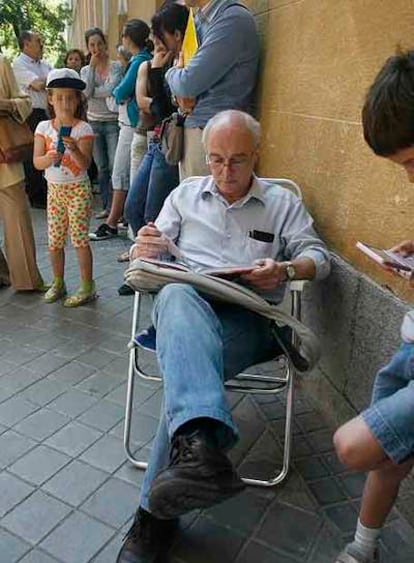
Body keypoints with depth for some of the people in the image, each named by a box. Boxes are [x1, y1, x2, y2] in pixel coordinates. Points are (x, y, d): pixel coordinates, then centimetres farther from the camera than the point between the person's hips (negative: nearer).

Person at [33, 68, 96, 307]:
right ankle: (58, 283, 26)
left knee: (79, 237, -4)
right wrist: (49, 158, -24)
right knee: (55, 240, 9)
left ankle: (87, 286, 7)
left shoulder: (83, 128, -8)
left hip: (78, 189, -4)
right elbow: (37, 162, -3)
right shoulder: (44, 127, 3)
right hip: (54, 189, 4)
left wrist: (74, 148, -34)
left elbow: (85, 164, -16)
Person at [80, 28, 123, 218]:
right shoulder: (85, 70, 11)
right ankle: (107, 206, 15)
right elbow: (86, 92, -7)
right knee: (101, 167, 7)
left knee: (115, 166, -9)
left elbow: (112, 89, -16)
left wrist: (92, 92, -6)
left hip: (113, 121, -4)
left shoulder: (116, 66, 0)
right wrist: (92, 66, -5)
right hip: (94, 122, 4)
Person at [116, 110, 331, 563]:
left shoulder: (283, 203, 18)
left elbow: (319, 257, 12)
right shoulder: (186, 194, 22)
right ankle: (201, 442, -57)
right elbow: (149, 254, 19)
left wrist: (286, 269, -11)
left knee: (189, 363, -35)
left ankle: (157, 510, -26)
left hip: (248, 317, -1)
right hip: (187, 304, 2)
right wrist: (145, 248, -8)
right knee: (177, 295, -39)